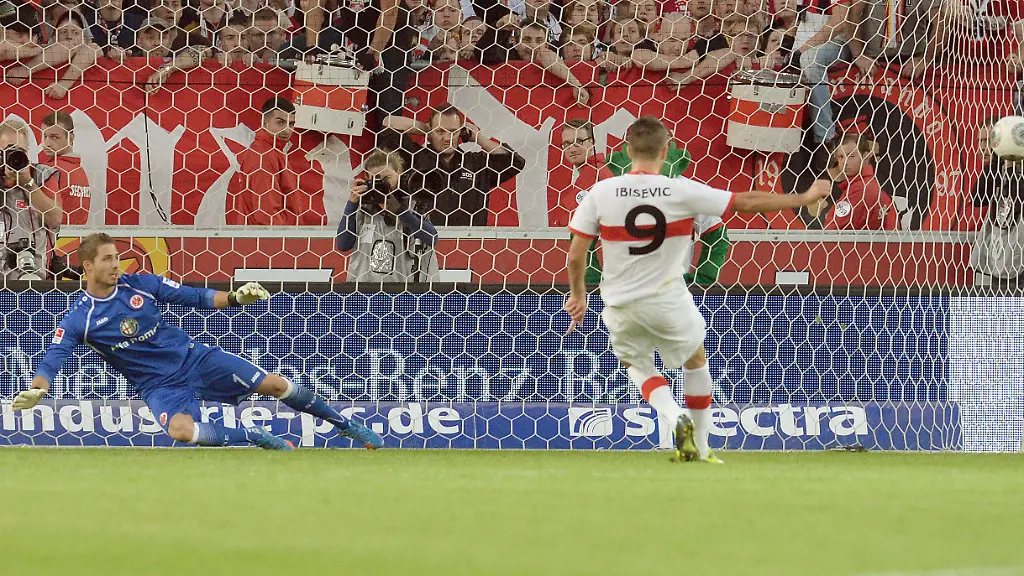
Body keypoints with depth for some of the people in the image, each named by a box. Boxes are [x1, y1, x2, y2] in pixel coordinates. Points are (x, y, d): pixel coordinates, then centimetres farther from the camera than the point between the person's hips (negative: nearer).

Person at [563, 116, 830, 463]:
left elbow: (575, 256, -8)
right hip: (668, 301, -1)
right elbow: (747, 202, -7)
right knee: (696, 361, 24)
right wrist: (805, 199, 5)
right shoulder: (682, 192, -14)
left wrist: (577, 294, 12)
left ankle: (674, 416, -4)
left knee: (638, 365, 25)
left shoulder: (600, 193, -11)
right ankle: (699, 446, 28)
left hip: (621, 304, 1)